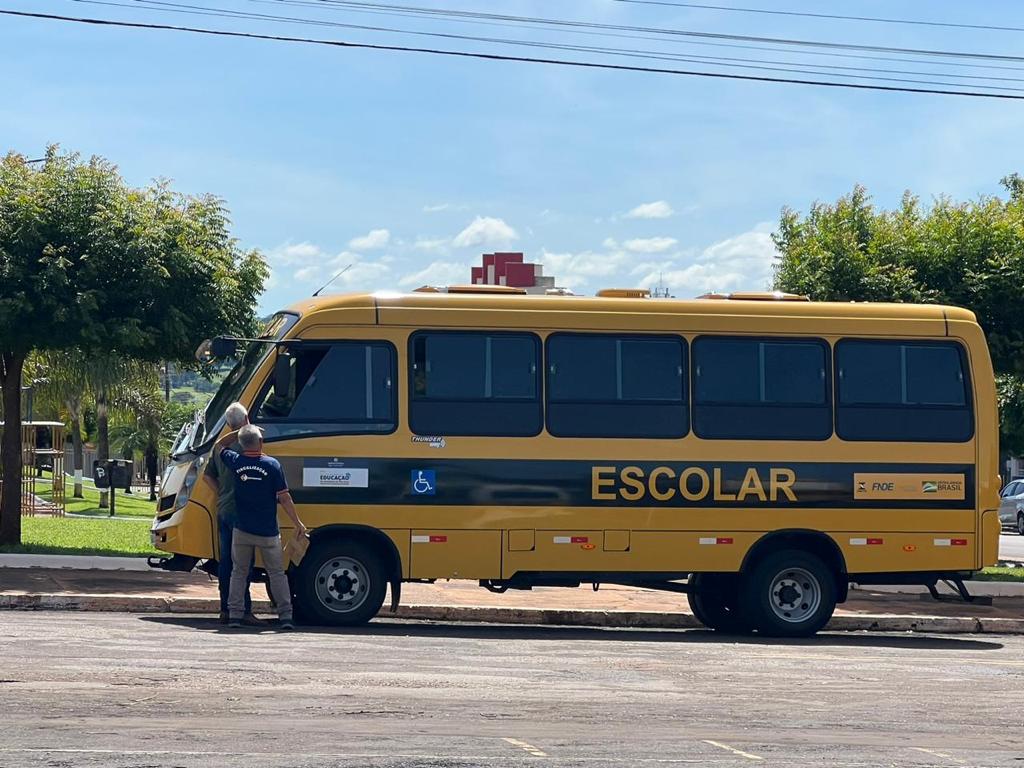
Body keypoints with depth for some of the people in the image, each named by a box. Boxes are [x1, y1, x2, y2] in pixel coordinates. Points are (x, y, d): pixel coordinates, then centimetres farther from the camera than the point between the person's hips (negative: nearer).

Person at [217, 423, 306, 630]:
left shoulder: (235, 462, -3)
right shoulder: (272, 465, -11)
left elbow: (220, 445, 20)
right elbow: (284, 498, -8)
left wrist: (240, 430, 18)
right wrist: (298, 523, 2)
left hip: (242, 531, 2)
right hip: (268, 532, -2)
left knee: (239, 572, 13)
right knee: (277, 573, 7)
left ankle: (234, 615, 6)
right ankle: (285, 616, 1)